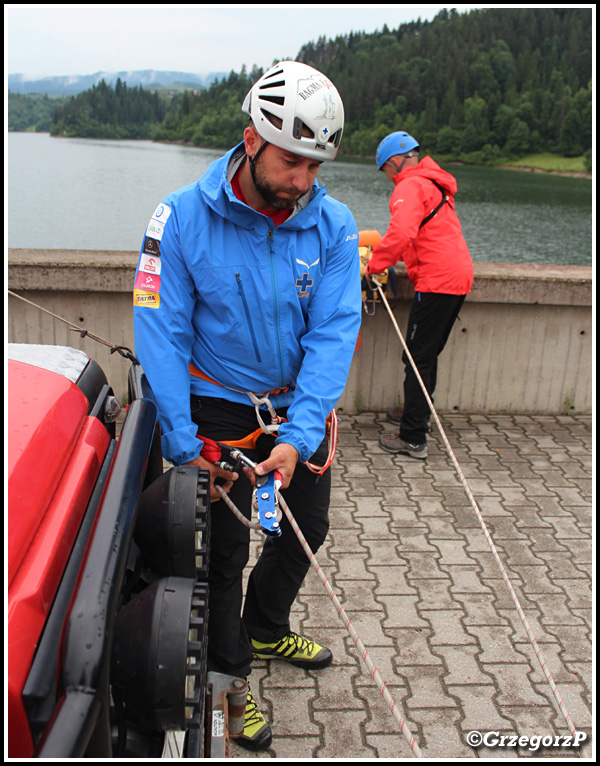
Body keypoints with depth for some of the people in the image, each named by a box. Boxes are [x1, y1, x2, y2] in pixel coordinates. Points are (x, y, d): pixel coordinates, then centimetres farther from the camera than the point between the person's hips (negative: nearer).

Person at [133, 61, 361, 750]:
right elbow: (161, 331, -16)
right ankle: (226, 676, 30)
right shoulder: (183, 217, -18)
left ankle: (265, 630, 47)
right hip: (219, 408, -4)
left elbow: (333, 332, -15)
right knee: (223, 546, 4)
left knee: (306, 528, 18)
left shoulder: (333, 225, -11)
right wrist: (181, 442, -21)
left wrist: (298, 435, -26)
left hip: (299, 409, 4)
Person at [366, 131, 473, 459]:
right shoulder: (433, 184, 21)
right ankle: (417, 415, 33)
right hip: (459, 275, 10)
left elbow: (401, 233, -26)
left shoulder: (409, 186, -9)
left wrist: (375, 264, -14)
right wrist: (388, 254, 23)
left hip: (437, 281, -9)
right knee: (428, 355, 20)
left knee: (417, 358, -5)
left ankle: (413, 439, -1)